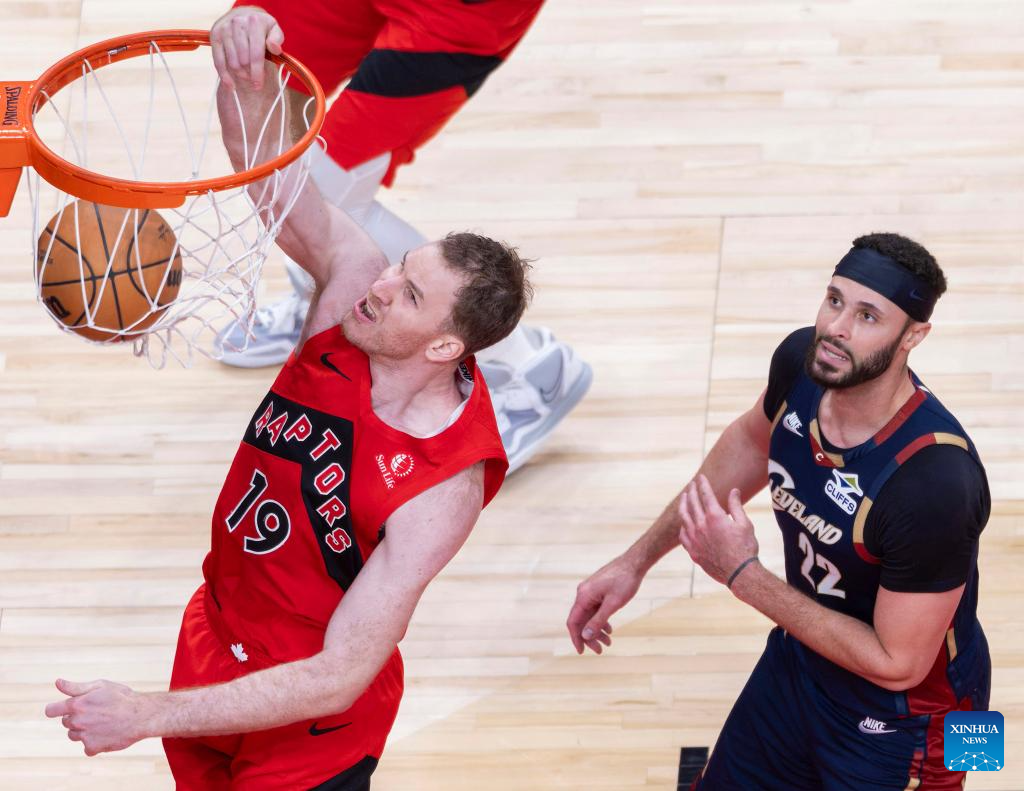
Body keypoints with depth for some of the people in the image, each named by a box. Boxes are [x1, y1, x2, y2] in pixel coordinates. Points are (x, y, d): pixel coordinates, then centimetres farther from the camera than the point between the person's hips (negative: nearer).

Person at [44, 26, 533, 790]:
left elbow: (337, 679, -34)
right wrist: (247, 69, -45)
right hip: (215, 635, 6)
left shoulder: (443, 488, -34)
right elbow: (260, 154, -21)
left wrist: (149, 713, -35)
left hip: (310, 726, -6)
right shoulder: (352, 278, -19)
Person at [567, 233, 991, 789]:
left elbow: (897, 664, -27)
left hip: (901, 718, -6)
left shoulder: (935, 483, -38)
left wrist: (743, 575, -24)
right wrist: (636, 560, 8)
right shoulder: (801, 361, -17)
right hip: (800, 660, 6)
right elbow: (752, 440, 7)